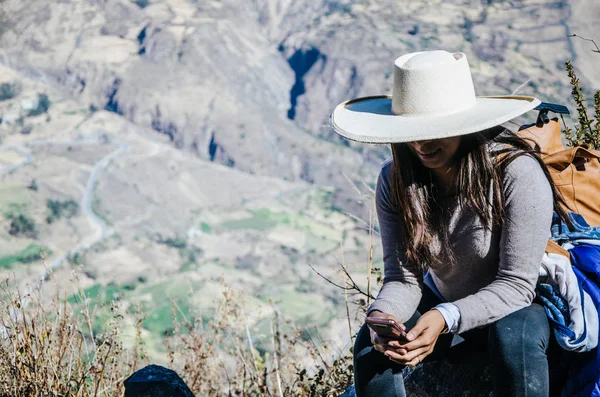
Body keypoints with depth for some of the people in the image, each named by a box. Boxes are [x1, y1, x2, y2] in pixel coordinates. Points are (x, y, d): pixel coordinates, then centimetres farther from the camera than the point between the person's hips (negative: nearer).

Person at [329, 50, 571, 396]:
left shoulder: (518, 172, -26)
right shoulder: (395, 181, -12)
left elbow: (516, 285, -26)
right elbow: (403, 276, -11)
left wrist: (445, 318, -42)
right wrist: (382, 316, -35)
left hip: (520, 307, -3)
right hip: (442, 307, 4)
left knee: (514, 335, -37)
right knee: (371, 343, -24)